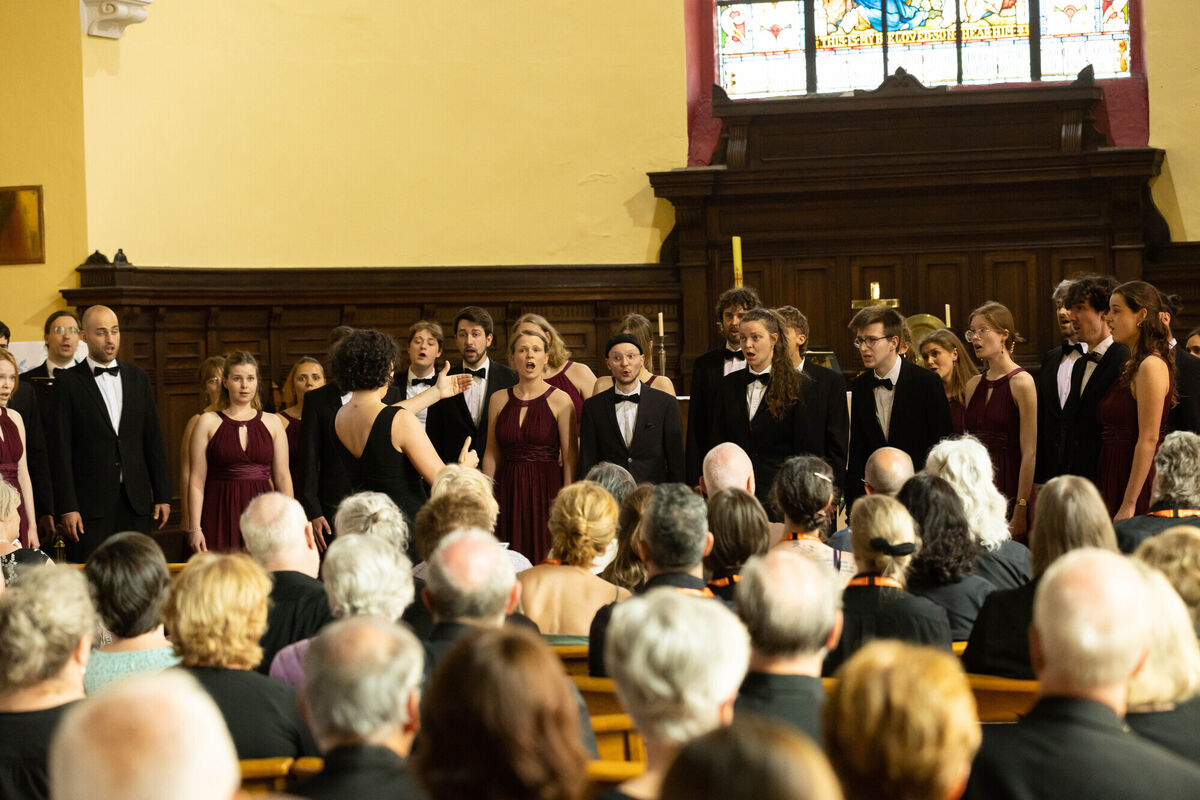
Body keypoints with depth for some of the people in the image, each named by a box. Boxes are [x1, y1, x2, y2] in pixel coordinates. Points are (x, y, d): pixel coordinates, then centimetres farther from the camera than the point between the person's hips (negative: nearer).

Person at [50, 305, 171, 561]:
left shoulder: (138, 378, 12)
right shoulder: (69, 382, -1)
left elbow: (153, 441, 13)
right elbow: (61, 450, -5)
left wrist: (162, 495, 7)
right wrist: (67, 507, -11)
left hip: (135, 502, 4)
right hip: (90, 502, -4)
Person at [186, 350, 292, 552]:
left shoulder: (272, 423, 10)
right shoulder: (208, 422, 4)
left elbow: (283, 477, 9)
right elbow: (197, 480, 0)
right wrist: (194, 528, -7)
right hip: (222, 515, -2)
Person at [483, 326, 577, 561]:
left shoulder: (560, 400, -2)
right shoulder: (499, 399, 8)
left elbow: (570, 457, -5)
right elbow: (491, 455, 9)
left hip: (547, 491, -3)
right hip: (509, 493, 3)